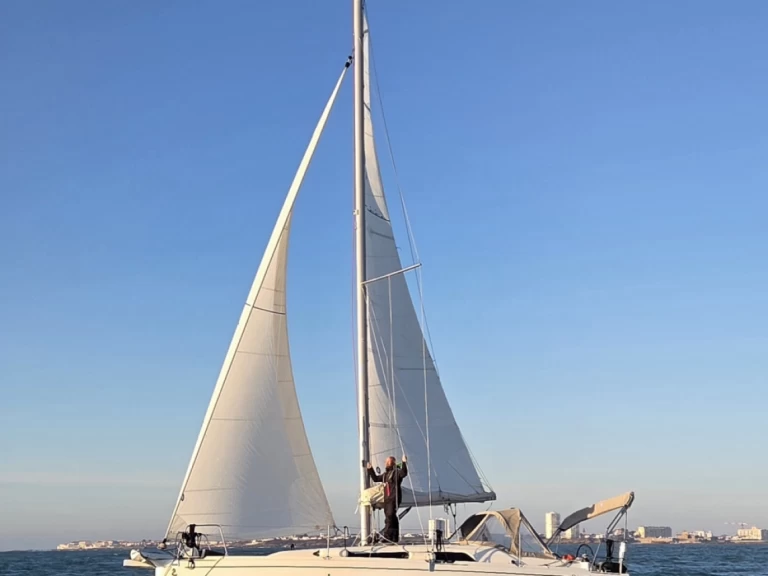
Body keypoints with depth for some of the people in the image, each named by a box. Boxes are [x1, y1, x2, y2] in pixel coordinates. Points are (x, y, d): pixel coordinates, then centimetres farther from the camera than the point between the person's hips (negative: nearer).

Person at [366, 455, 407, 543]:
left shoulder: (397, 472, -3)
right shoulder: (385, 474, 22)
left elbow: (404, 473, -23)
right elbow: (376, 478, 31)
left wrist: (404, 463, -35)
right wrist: (370, 469, 27)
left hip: (394, 498, -8)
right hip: (387, 498, 8)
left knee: (390, 516, -18)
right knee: (392, 518, 9)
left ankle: (387, 536, -21)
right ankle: (395, 537, 12)